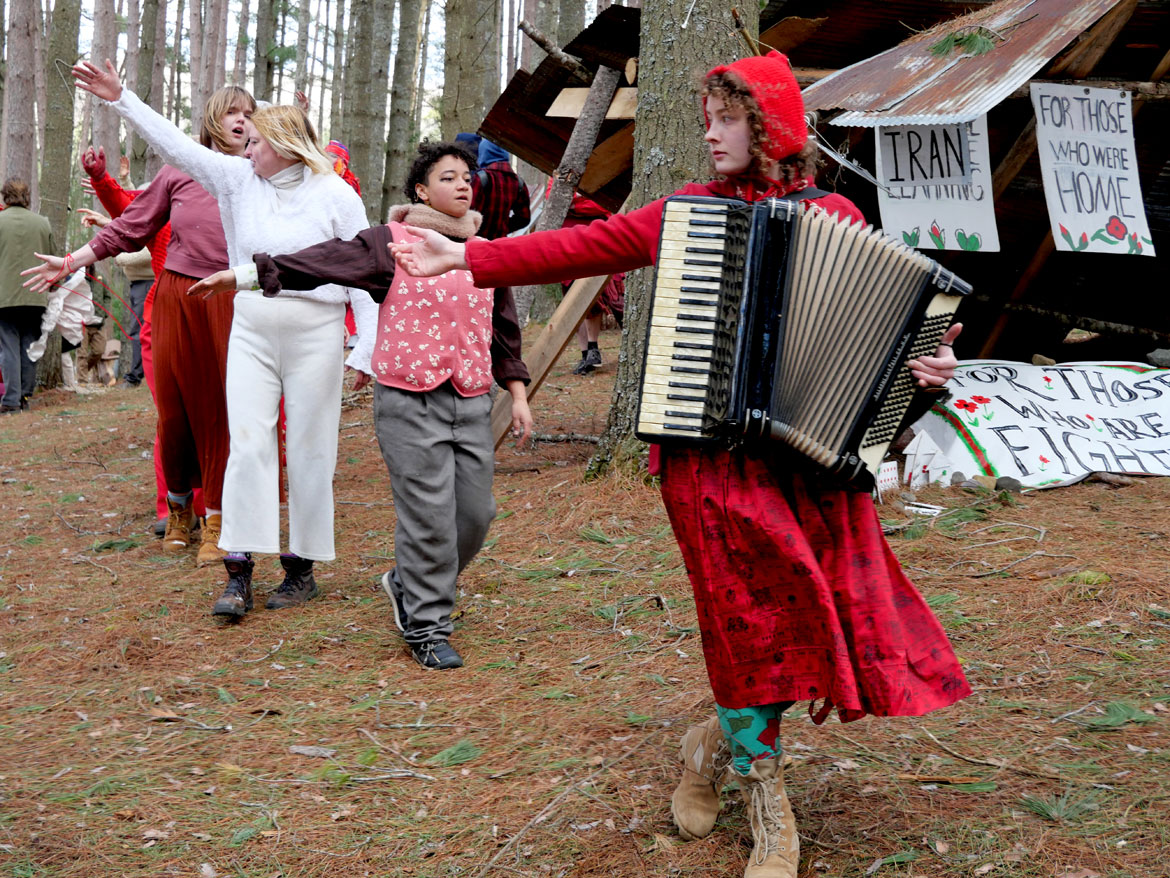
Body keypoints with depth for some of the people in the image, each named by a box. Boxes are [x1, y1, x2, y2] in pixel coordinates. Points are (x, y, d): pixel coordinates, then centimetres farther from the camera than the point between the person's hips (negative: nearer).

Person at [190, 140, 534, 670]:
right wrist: (246, 273, -10)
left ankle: (408, 584, 30)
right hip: (409, 398, -5)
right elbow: (323, 261, -5)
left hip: (471, 400, 5)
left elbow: (504, 329, 20)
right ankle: (426, 628, 9)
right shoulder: (394, 243, -1)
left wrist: (518, 394, 16)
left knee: (476, 512, 5)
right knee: (427, 516, -5)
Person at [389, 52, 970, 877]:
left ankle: (719, 740, 22)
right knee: (759, 616, -7)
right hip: (711, 446, 0)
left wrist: (928, 363, -11)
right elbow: (580, 246, 12)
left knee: (832, 622, -5)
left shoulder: (835, 216, 9)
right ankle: (768, 800, 13)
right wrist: (466, 258, 9)